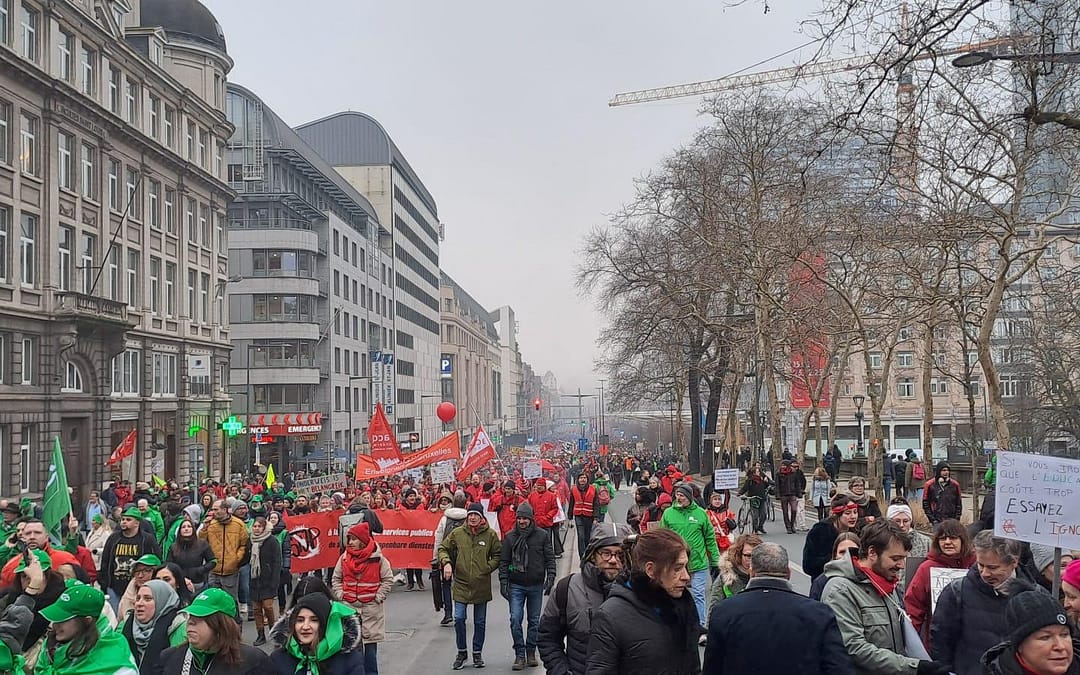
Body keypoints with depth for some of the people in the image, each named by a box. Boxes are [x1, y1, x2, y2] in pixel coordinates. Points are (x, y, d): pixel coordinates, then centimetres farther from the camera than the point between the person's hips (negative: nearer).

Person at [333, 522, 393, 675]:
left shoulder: (377, 558, -7)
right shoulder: (344, 558, 2)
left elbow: (388, 579, -1)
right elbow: (336, 579, 13)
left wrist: (378, 597, -7)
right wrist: (340, 595, 1)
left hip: (371, 607, -2)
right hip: (349, 607, 3)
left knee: (371, 645, 2)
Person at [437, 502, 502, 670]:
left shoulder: (490, 535, -4)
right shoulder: (457, 533, -3)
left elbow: (498, 555, 4)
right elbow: (443, 548, 6)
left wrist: (488, 567, -10)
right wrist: (446, 562, -12)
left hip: (482, 585, 0)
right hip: (461, 583, 0)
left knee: (480, 622, 11)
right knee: (459, 619, -4)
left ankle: (477, 653, 27)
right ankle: (461, 652, 15)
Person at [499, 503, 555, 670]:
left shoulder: (542, 535, -2)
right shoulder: (510, 537, -1)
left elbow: (550, 558, 1)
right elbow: (504, 561, 2)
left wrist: (550, 578, -9)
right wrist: (503, 582, -3)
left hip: (536, 585, 0)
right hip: (516, 585, 0)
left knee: (534, 621, 9)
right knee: (515, 619, -7)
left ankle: (531, 652, 22)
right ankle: (519, 654, 4)